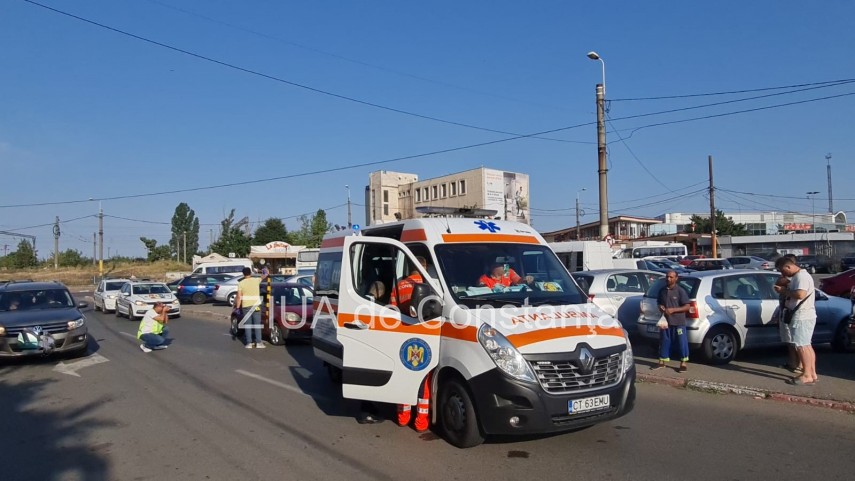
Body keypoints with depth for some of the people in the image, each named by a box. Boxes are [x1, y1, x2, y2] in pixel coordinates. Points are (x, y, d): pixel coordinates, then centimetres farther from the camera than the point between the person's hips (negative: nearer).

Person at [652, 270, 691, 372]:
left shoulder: (680, 291, -8)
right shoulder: (662, 291, 8)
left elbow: (687, 307, -10)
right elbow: (659, 303, 21)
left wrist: (673, 310, -19)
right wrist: (661, 308, -2)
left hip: (678, 322, -5)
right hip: (665, 321, 5)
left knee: (682, 342, 2)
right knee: (664, 341, 11)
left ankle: (684, 363, 12)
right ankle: (662, 361, 21)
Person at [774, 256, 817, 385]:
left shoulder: (802, 276, -17)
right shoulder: (796, 276, 16)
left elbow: (800, 294, -30)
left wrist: (784, 291, -17)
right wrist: (785, 291, 4)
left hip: (802, 317, -11)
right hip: (803, 316, 11)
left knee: (801, 346, -7)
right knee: (806, 346, 14)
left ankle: (807, 376, -2)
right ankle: (812, 374, 20)